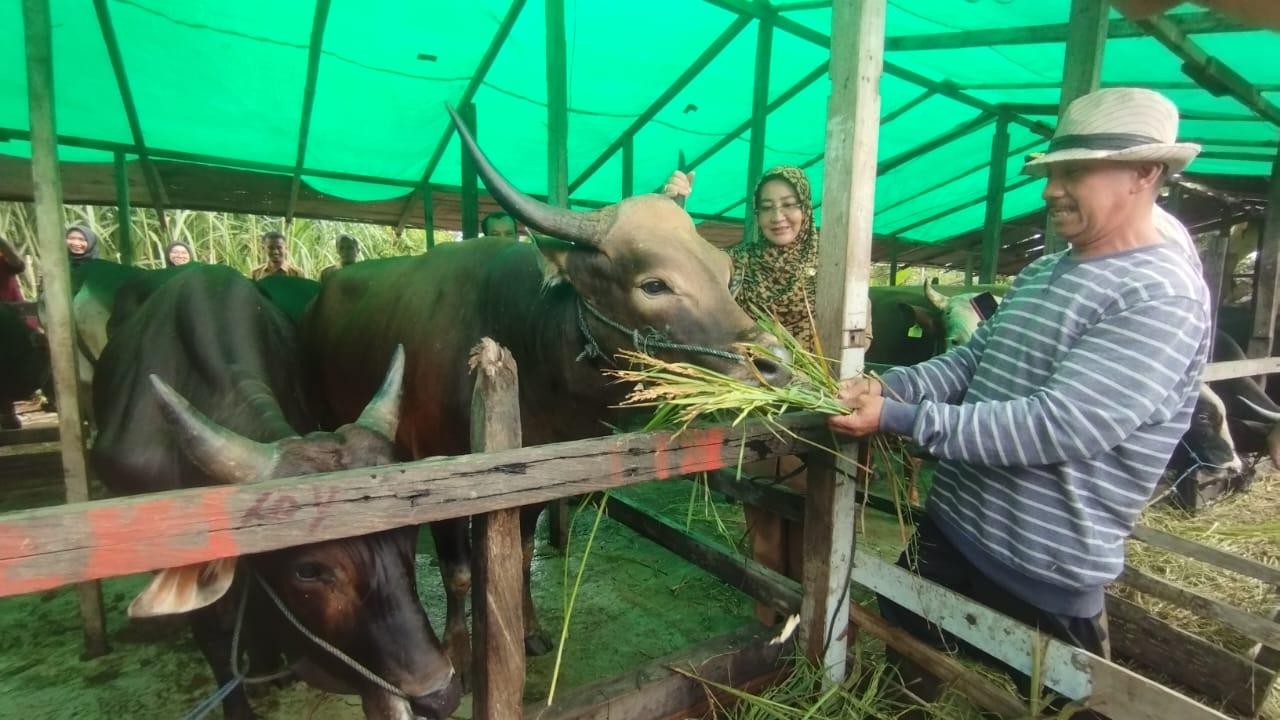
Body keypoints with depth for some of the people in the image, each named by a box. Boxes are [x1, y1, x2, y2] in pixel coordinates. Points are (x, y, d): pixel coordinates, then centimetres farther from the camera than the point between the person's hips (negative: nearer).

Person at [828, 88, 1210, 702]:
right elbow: (970, 362, 7)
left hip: (1044, 570, -8)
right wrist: (888, 386, -12)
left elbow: (1061, 427, -29)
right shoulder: (1041, 273, 8)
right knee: (905, 658, 25)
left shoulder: (1163, 295, -20)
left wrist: (900, 417, -31)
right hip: (950, 525, 8)